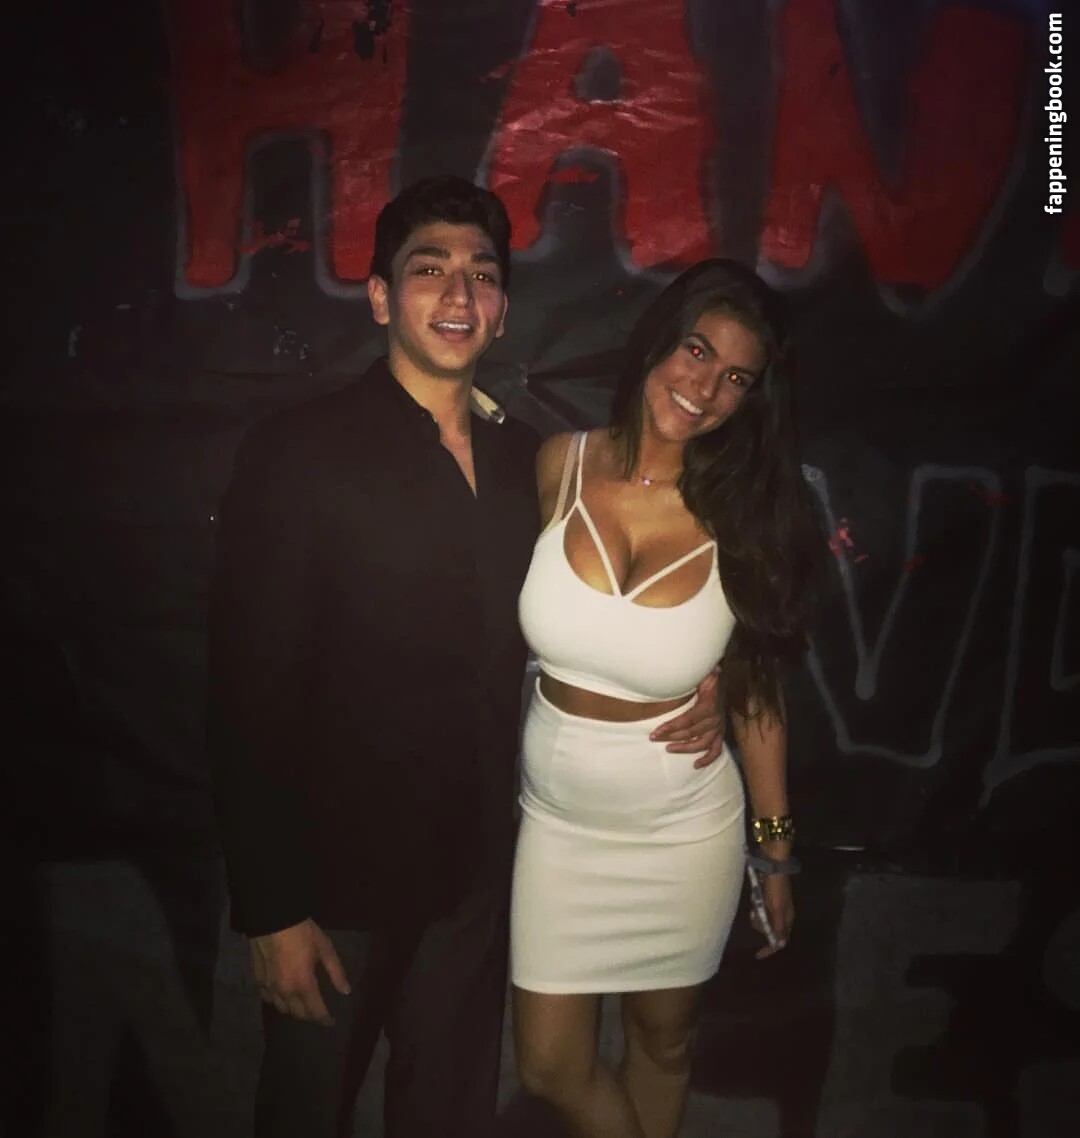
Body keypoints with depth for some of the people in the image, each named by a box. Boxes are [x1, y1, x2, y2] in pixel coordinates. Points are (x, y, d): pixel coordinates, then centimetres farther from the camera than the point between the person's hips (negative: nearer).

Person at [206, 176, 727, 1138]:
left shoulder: (522, 457, 2)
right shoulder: (299, 452, -14)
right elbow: (250, 697, -15)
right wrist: (272, 911, -14)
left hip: (477, 871, 4)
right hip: (339, 877, -4)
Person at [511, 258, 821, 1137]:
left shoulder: (744, 517, -12)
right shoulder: (559, 465, -10)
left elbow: (758, 695, -4)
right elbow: (511, 623, 1)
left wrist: (777, 851, 3)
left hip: (683, 830, -1)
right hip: (558, 818, 2)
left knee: (663, 1042, 22)